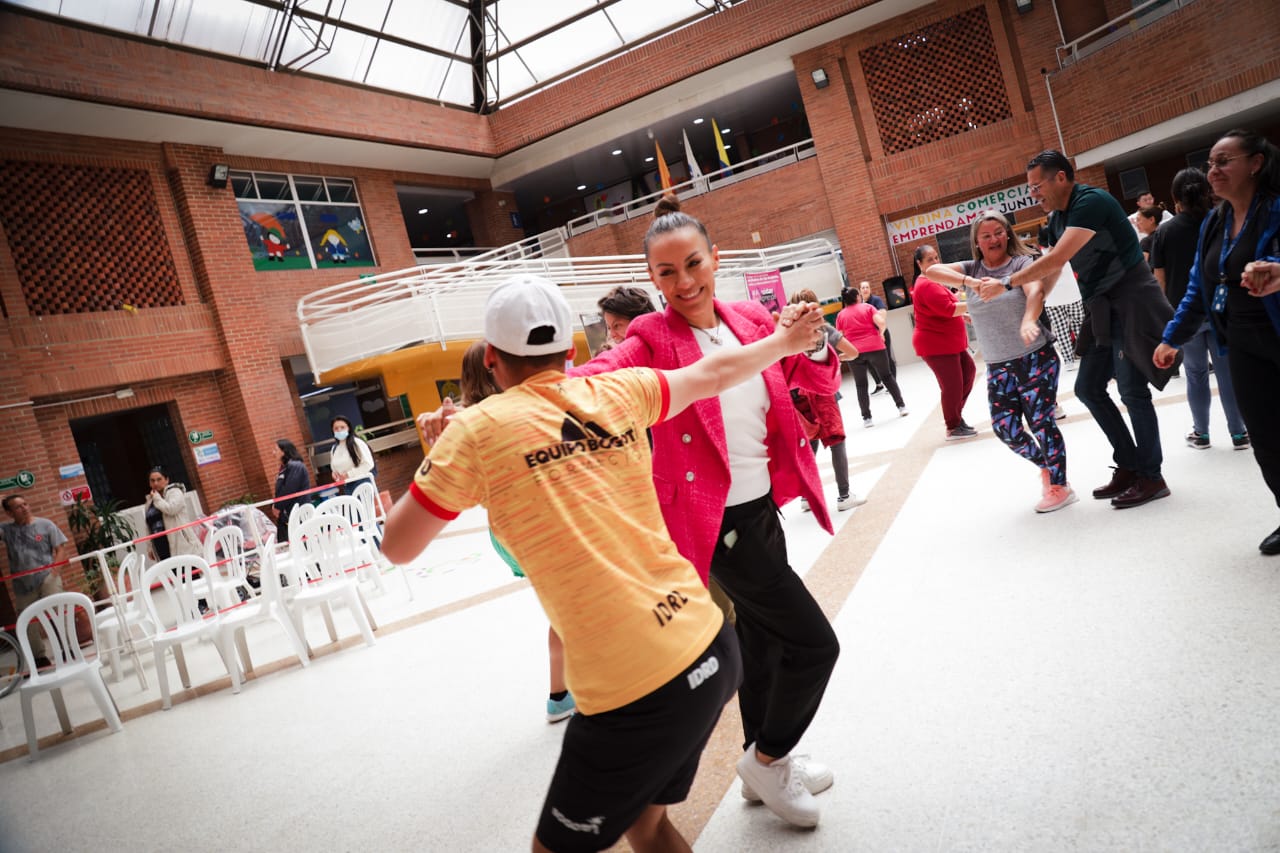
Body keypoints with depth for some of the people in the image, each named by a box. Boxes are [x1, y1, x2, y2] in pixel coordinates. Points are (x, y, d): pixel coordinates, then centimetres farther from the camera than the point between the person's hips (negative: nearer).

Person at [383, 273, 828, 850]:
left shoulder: (477, 428, -7)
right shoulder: (614, 392, 5)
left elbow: (398, 546, 1)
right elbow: (714, 373, 20)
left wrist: (438, 463, 17)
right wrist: (784, 341, 38)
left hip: (635, 690, -6)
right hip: (711, 646, 6)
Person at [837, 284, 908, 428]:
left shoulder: (840, 315, 6)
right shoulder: (867, 307, 2)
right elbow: (881, 322, -11)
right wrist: (881, 333, 8)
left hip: (855, 352, 1)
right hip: (875, 347, 0)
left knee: (861, 385, 7)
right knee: (887, 376, 17)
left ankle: (866, 418, 4)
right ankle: (901, 406, 20)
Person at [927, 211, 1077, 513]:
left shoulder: (1022, 263, -6)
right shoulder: (971, 269, 5)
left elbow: (1035, 291, -25)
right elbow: (932, 271, -11)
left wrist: (1028, 321, -46)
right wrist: (970, 282, -28)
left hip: (1036, 357, -4)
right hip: (998, 366, 4)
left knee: (1041, 422, -4)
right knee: (1005, 428, 1)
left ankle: (1060, 486, 12)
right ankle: (1046, 465, 29)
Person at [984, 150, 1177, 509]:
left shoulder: (1091, 202, -18)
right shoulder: (1057, 218, 10)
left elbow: (1056, 259, -27)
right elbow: (1050, 271, 13)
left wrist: (1005, 283, -23)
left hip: (1131, 305, -9)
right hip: (1102, 311, 9)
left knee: (1132, 392, -5)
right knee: (1088, 389, 10)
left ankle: (1151, 477, 7)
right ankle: (1129, 466, 20)